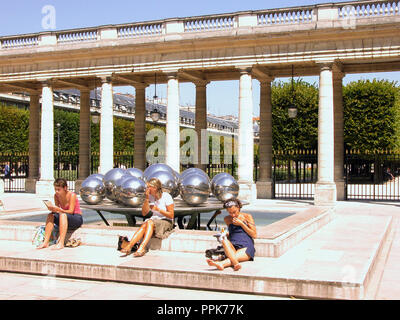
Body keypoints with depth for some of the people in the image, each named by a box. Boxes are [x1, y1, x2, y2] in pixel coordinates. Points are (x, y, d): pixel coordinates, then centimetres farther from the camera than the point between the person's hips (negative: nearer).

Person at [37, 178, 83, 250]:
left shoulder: (72, 195, -17)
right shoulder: (56, 196, 0)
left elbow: (71, 211, -21)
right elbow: (57, 210, 2)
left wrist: (59, 209, -36)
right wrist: (53, 209, -22)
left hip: (77, 218, -6)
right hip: (65, 219, 6)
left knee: (63, 215, -35)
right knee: (51, 215, -18)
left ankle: (61, 243, -41)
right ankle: (46, 242, -24)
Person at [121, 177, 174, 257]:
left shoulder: (166, 196, -9)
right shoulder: (150, 196, 6)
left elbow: (171, 215, -8)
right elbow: (144, 213, 2)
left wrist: (158, 209, -19)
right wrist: (146, 199, -8)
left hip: (166, 222, -5)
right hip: (154, 220, 5)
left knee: (150, 222, -34)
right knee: (143, 226, -28)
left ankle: (142, 248, -48)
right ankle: (129, 246, -42)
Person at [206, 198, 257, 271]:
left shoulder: (247, 217, 7)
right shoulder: (227, 219, 17)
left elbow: (254, 235, 3)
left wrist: (241, 224, -4)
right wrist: (225, 235, 11)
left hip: (246, 247, -2)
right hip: (232, 247, 2)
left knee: (235, 257, -36)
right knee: (225, 240, -34)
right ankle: (236, 264, -60)